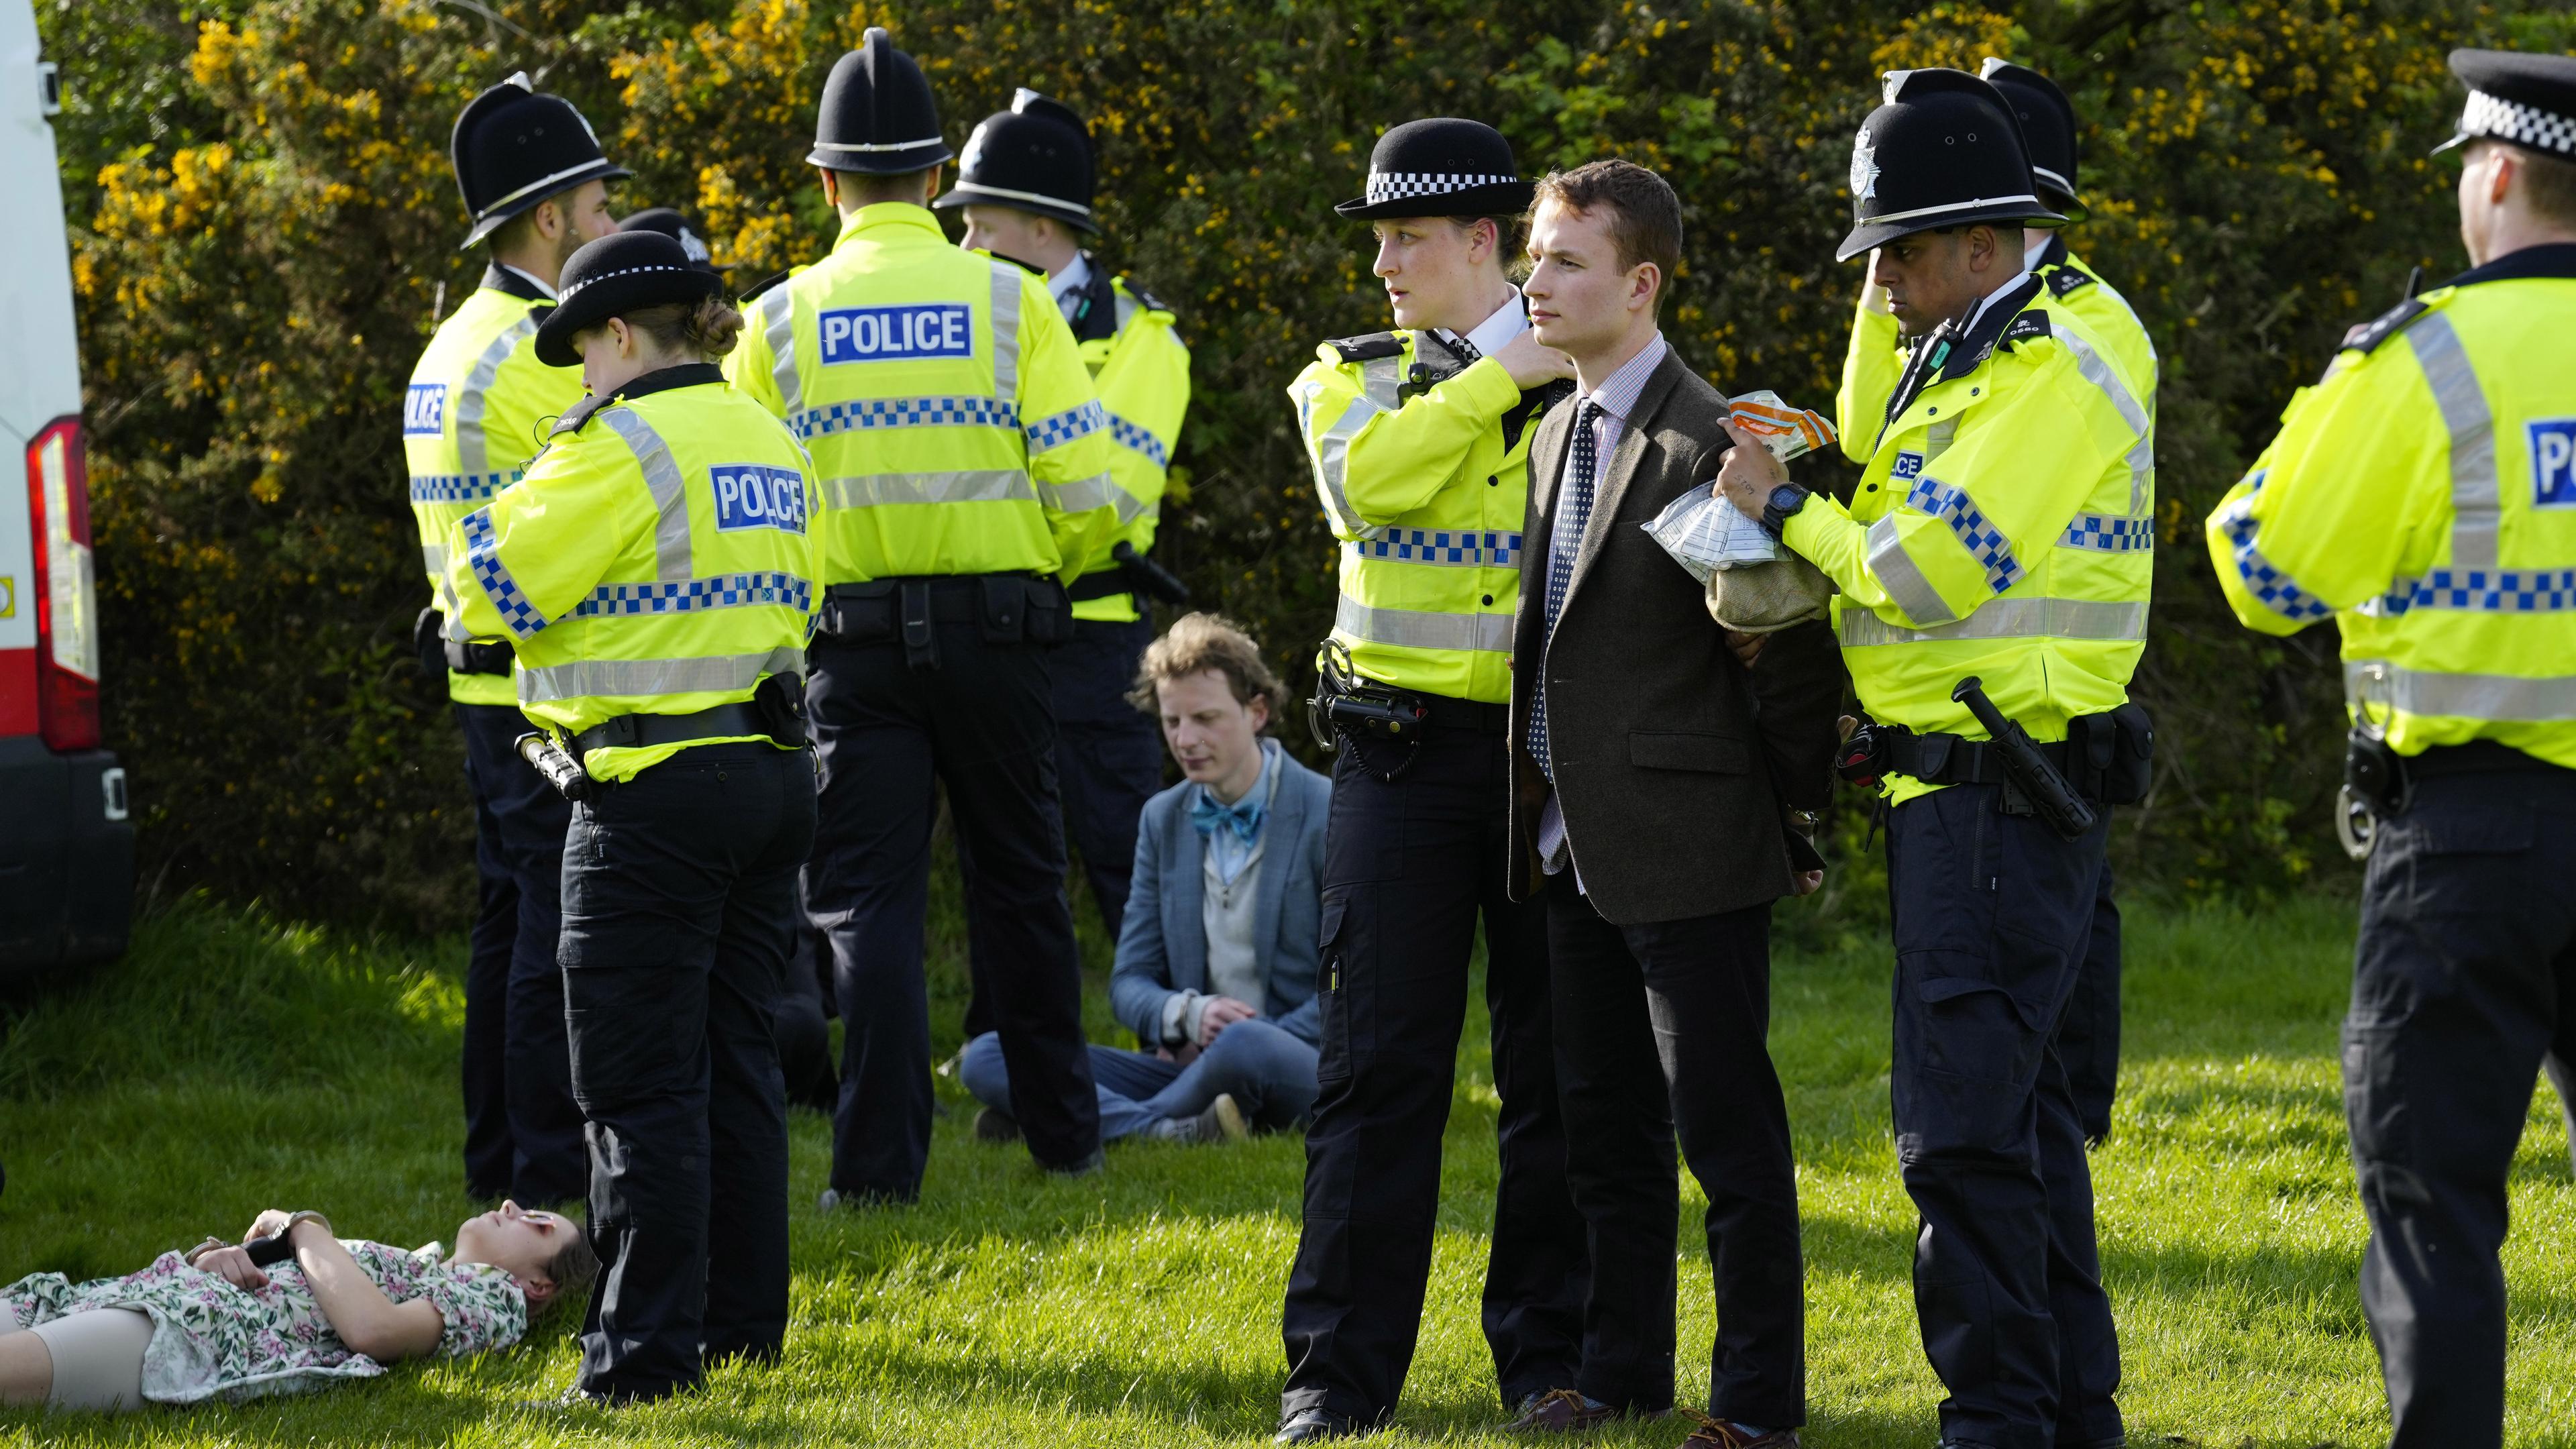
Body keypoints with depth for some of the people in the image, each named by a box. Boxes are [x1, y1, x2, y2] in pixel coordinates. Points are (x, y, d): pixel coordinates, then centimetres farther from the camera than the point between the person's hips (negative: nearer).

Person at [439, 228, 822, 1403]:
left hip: (657, 793, -8)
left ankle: (649, 1344, -6)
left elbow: (492, 592, -12)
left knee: (639, 1084, -5)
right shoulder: (771, 447, 14)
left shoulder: (622, 448, -13)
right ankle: (744, 1317, 19)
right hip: (773, 771, 9)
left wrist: (527, 490, 6)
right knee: (736, 1063, 15)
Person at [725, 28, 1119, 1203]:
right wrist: (1046, 573, 15)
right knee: (1019, 882, 15)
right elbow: (1084, 492, -5)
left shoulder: (781, 320, 0)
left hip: (851, 639, 0)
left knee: (867, 895, 2)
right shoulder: (1008, 301, -2)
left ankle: (880, 1160, -5)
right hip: (994, 628, 0)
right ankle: (1061, 1129, 23)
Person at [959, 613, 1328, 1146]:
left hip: (1305, 1066, -6)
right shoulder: (1164, 819, 13)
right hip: (1187, 1060, 6)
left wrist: (1252, 1046, -16)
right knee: (986, 1060, -14)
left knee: (1246, 1047, -43)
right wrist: (1186, 1014, -12)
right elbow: (1130, 982, 12)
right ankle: (1175, 1132, -32)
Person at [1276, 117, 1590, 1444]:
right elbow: (1368, 481, -13)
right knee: (1379, 1060, -3)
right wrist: (1497, 376, -13)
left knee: (1556, 1062, 4)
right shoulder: (1352, 378, 9)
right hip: (1404, 754, 0)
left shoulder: (1586, 383, 7)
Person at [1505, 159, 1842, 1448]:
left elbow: (1789, 648, -13)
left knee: (1727, 1129, -2)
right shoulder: (1555, 433, 13)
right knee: (1606, 1124, 16)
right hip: (1579, 848, 9)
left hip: (1691, 853, -9)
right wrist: (1550, 809, 16)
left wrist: (1799, 820, -7)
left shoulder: (1709, 444, -15)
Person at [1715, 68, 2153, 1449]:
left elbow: (1929, 574, -21)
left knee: (1962, 1118, -11)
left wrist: (1787, 508, -8)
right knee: (2016, 1112, 14)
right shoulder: (1966, 372, 19)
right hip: (1954, 788, 11)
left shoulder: (2048, 381, -14)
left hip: (2002, 799, -11)